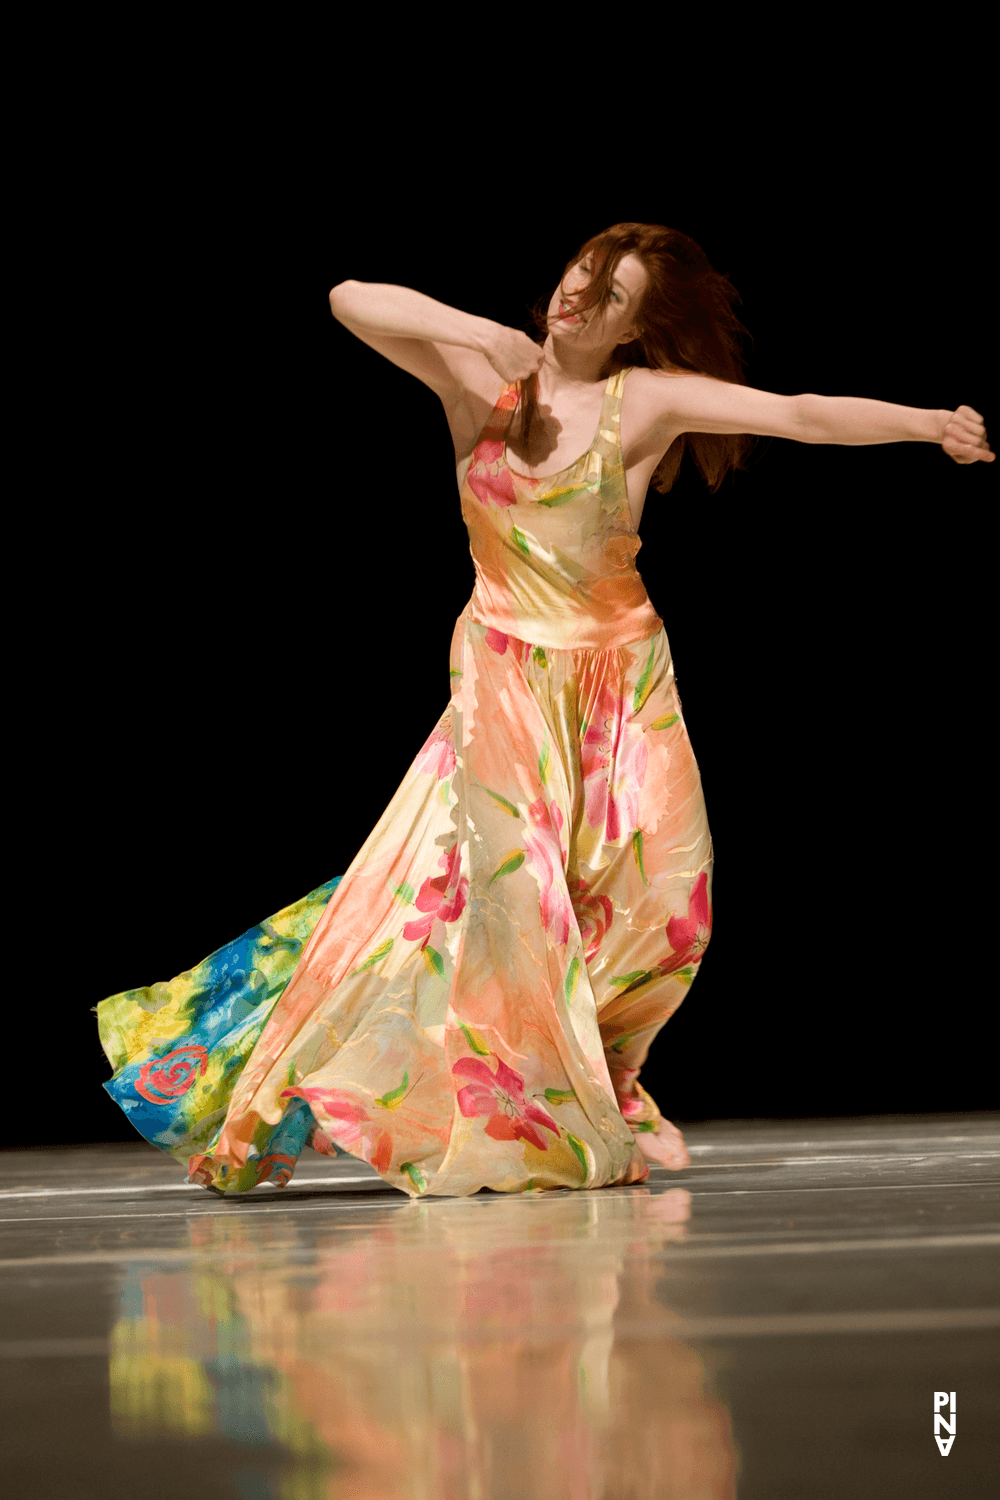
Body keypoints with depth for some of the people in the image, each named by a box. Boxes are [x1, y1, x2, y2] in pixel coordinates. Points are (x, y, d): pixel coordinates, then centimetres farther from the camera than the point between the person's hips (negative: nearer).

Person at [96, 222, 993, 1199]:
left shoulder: (649, 400, -6)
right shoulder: (478, 374, -2)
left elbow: (800, 413, -15)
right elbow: (350, 300, -10)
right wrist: (476, 331, -21)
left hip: (618, 674, 1)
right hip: (503, 674, -1)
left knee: (656, 893, -8)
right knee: (503, 874, -13)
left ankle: (589, 1102, 13)